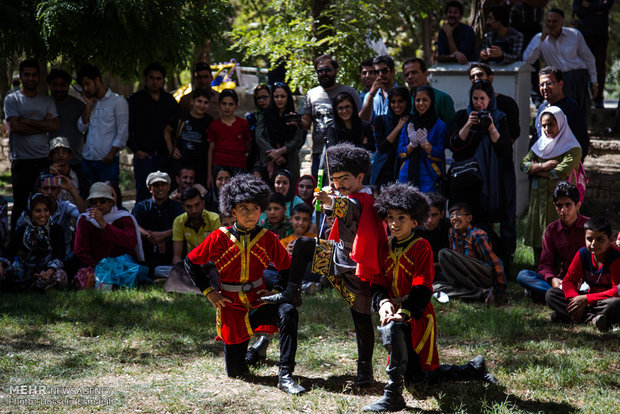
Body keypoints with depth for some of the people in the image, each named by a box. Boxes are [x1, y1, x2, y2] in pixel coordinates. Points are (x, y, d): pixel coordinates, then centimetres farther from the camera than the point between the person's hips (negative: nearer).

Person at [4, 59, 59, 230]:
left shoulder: (47, 101, 13)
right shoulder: (12, 99, 4)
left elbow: (55, 126, -1)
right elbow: (15, 126, -10)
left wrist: (28, 121, -8)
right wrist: (42, 126, -5)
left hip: (45, 159, 3)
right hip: (21, 160, -3)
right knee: (21, 204, -1)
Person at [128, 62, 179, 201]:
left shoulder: (170, 100, 15)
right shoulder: (135, 100, 5)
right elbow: (126, 129, 2)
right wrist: (136, 150, -7)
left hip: (166, 157, 3)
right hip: (144, 156, -3)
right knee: (143, 194, -6)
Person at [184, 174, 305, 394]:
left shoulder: (268, 239, -5)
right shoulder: (219, 238, -9)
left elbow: (286, 267, 10)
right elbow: (191, 262, 3)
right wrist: (209, 292, -3)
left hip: (259, 302, 1)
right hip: (232, 308, -1)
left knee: (288, 313, -34)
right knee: (236, 372, 2)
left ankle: (285, 376, -29)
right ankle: (248, 347, 40)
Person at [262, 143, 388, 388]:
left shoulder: (363, 201, -21)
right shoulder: (351, 198, 8)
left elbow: (350, 208, -47)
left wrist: (332, 202, -67)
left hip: (356, 267, -9)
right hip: (339, 254, 9)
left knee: (361, 317, -4)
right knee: (302, 246, 4)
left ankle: (365, 368, 4)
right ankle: (291, 293, 9)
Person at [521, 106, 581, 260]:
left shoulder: (572, 148, -5)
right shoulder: (540, 144, 15)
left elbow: (561, 172, -17)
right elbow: (524, 164, 7)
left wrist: (535, 170, -4)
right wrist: (542, 166, -12)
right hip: (537, 198, 6)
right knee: (536, 239, 6)